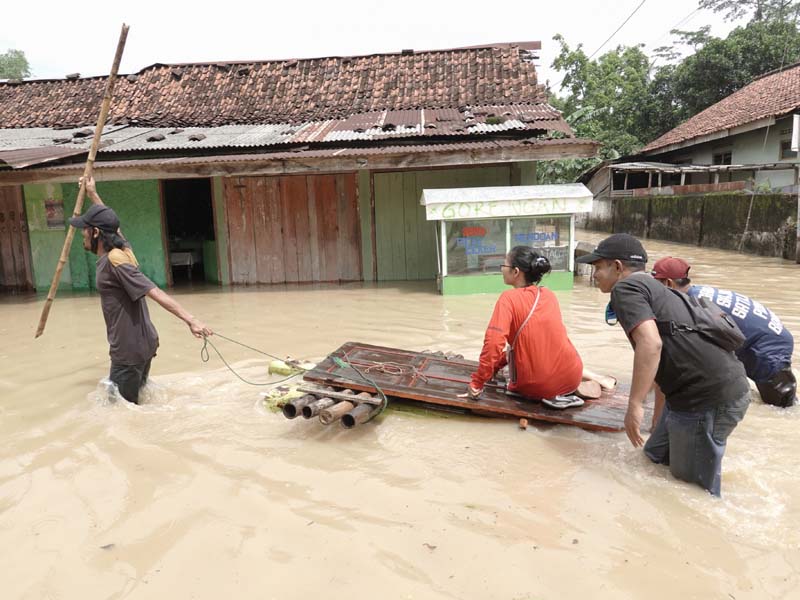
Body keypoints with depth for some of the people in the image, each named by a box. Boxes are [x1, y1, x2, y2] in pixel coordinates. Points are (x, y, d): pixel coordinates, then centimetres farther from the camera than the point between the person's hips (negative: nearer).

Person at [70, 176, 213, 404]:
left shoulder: (114, 261, -19)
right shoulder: (121, 248, 7)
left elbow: (156, 293, -29)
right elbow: (110, 224, 31)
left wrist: (190, 320, -38)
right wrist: (93, 194, 41)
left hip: (129, 349, -9)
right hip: (141, 344, 10)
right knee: (134, 403, 19)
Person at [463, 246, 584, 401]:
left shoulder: (509, 298, -10)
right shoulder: (550, 295, 9)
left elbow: (493, 343, -21)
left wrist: (477, 384, -14)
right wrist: (501, 360, 27)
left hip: (536, 387, -5)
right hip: (571, 379, 5)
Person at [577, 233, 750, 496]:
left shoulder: (626, 288, -7)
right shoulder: (653, 288, 23)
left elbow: (650, 343, -26)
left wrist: (635, 405, -22)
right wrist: (659, 421, 36)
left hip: (708, 398, -10)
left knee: (696, 487, 4)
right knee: (656, 455, 23)